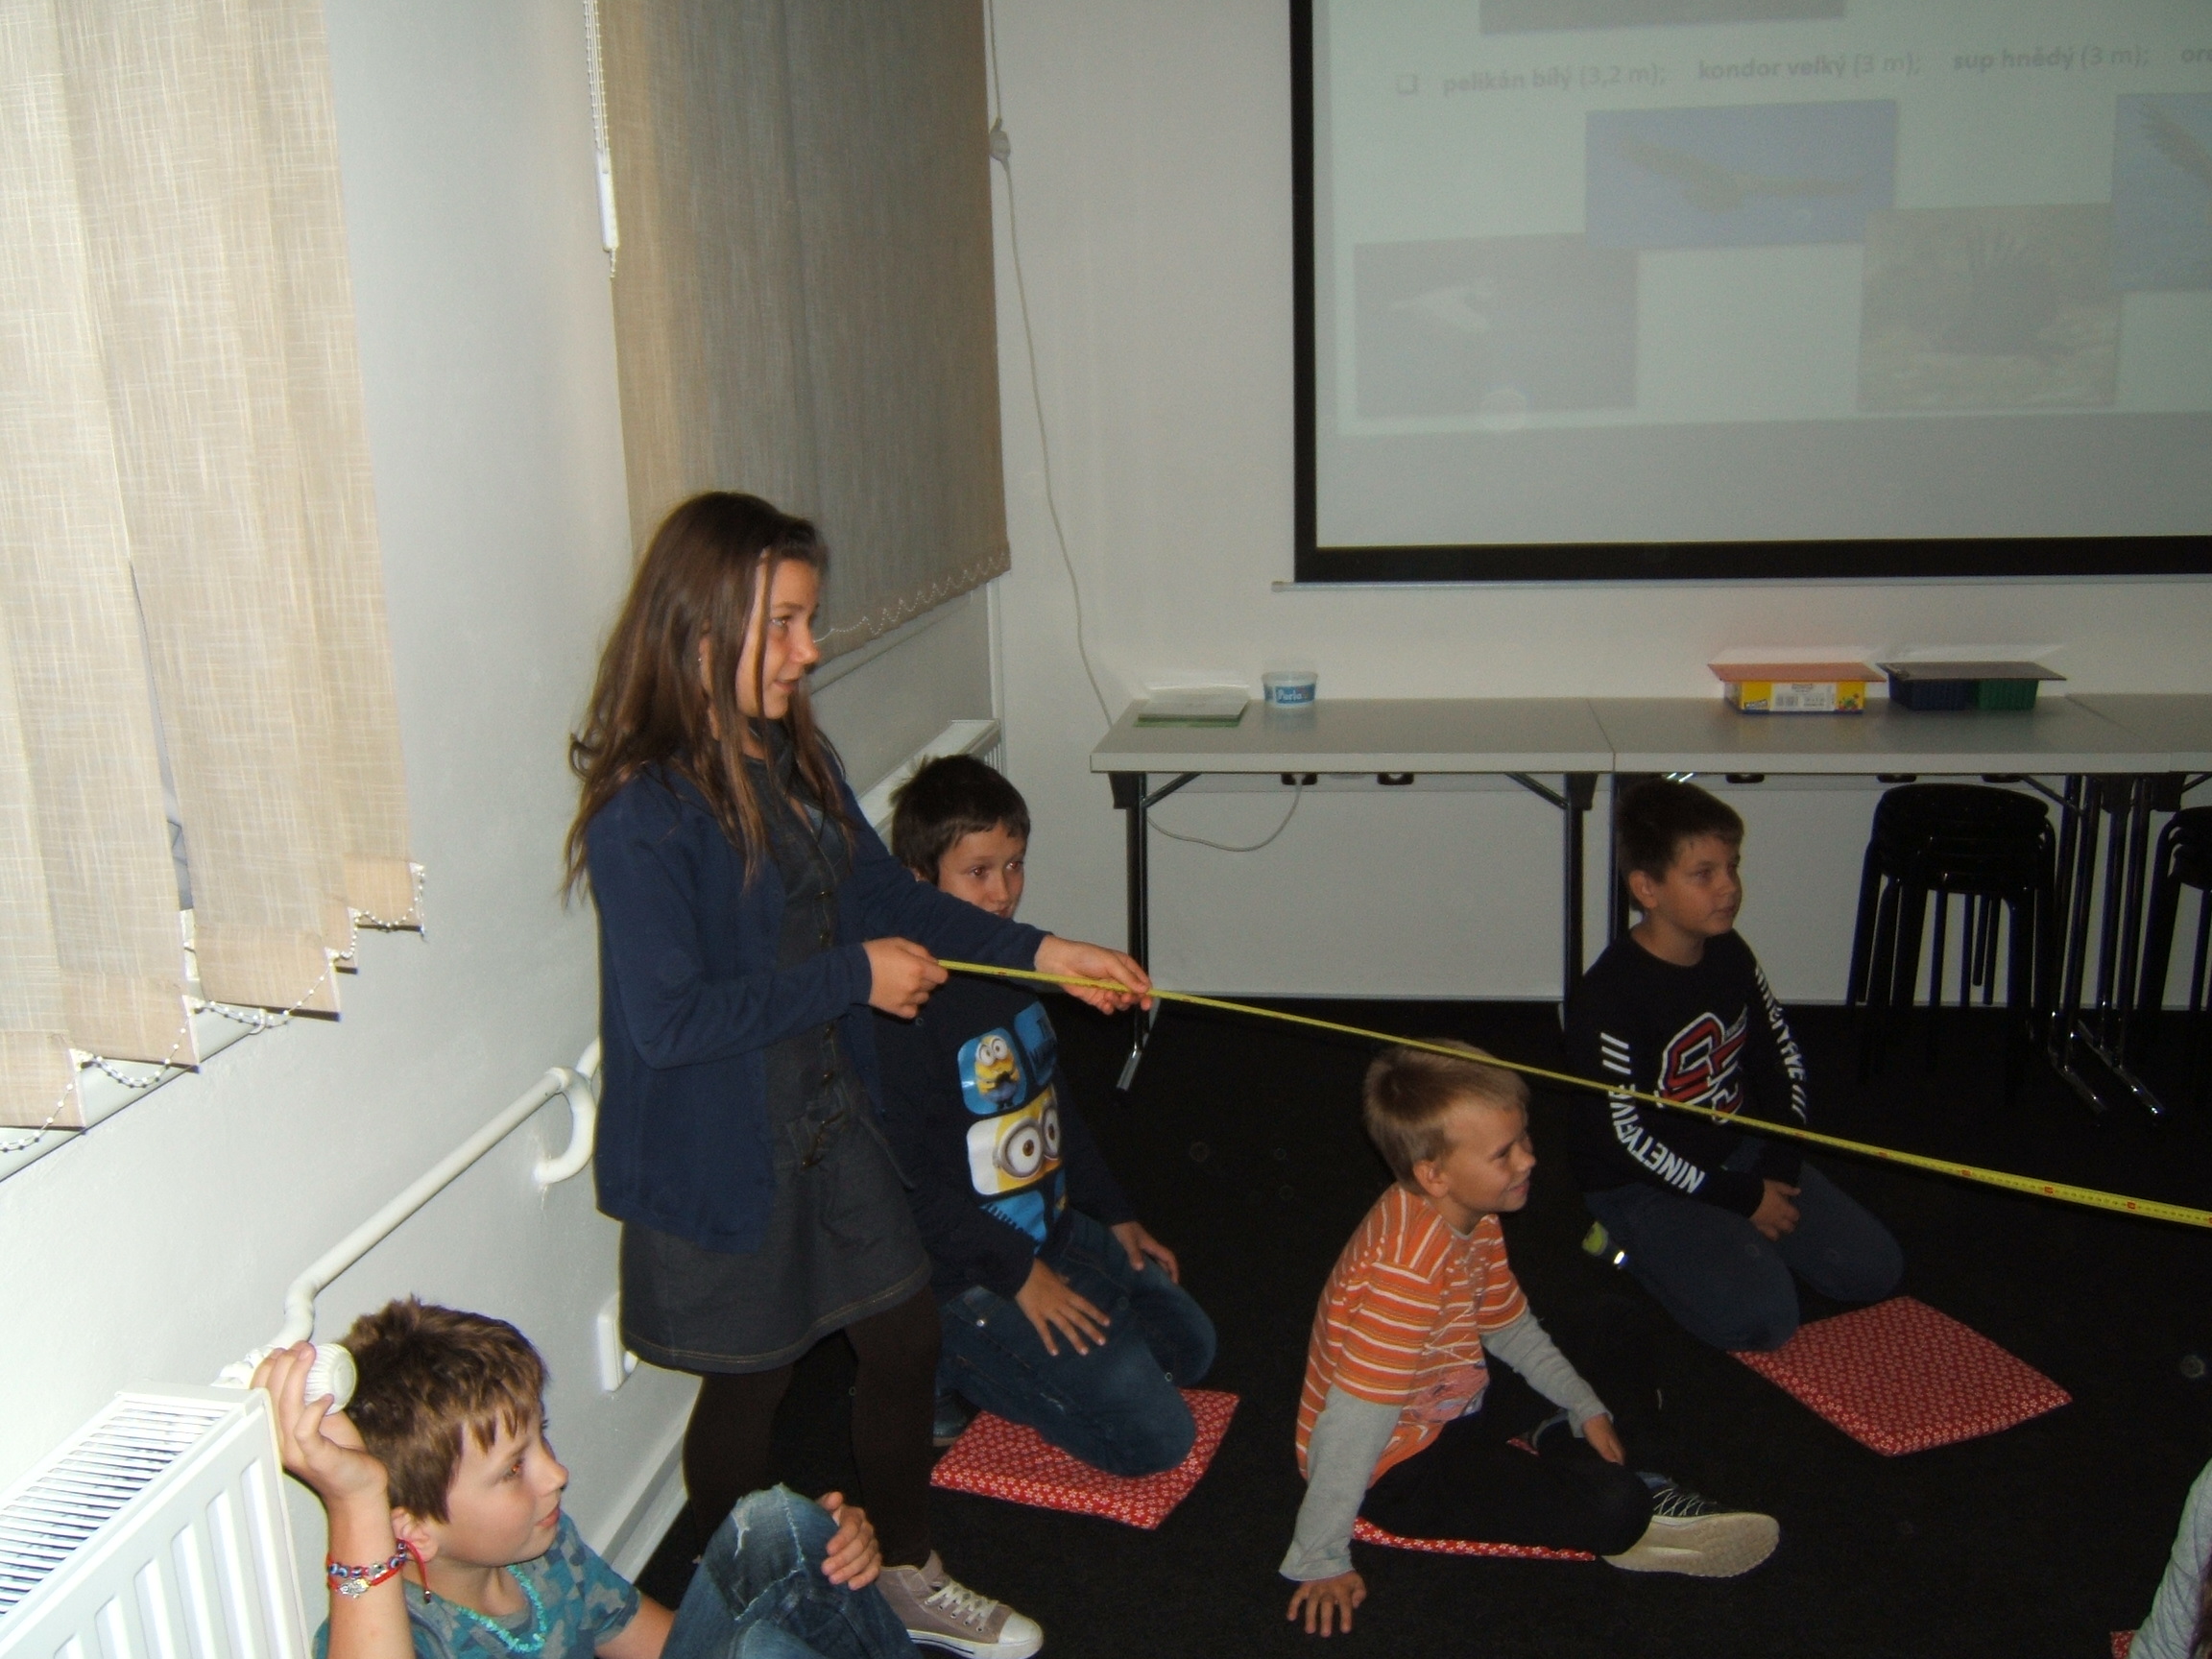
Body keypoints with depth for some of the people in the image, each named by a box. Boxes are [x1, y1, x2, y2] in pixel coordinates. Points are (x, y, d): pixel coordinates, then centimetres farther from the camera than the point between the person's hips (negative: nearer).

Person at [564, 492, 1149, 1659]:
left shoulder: (793, 756, 0)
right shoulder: (642, 816, -25)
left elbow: (882, 892, 11)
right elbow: (667, 1019, -28)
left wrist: (1043, 953, 6)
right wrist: (852, 977, -22)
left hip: (829, 1117, 8)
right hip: (722, 1155, -7)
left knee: (903, 1339, 18)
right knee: (747, 1388, 13)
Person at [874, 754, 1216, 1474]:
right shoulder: (908, 1009, -24)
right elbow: (914, 1176, -24)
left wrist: (1116, 1215, 15)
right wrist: (1018, 1273, -21)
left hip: (1059, 1227, 9)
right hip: (976, 1272, -9)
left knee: (1189, 1345, 19)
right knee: (1155, 1435, -9)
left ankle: (961, 1360, 16)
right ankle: (951, 1367, 5)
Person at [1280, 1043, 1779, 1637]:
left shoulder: (1472, 1218, -4)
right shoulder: (1410, 1265, -34)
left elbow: (1508, 1325, 14)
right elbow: (1350, 1426, -32)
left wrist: (1585, 1407, 10)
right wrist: (1319, 1562, -27)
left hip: (1455, 1413, 9)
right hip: (1399, 1471, -9)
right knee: (1613, 1505, -20)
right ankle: (1635, 1522, 9)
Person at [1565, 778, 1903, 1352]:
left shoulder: (1729, 954, -1)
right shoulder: (1606, 998, -24)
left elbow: (1780, 1058, 11)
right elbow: (1623, 1137, -21)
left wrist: (1780, 1165, -3)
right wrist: (1743, 1198, -15)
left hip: (1739, 1150, 7)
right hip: (1643, 1184, -7)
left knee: (1873, 1268, 1)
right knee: (1764, 1318, -21)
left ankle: (1724, 1238, 14)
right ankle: (1641, 1247, 2)